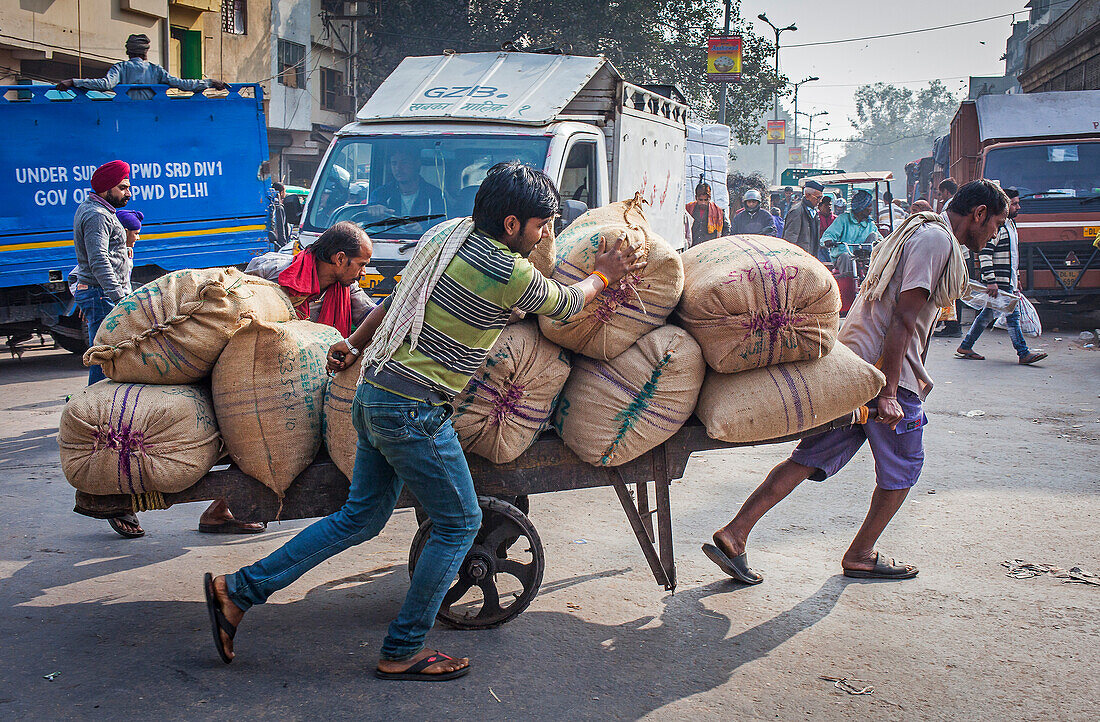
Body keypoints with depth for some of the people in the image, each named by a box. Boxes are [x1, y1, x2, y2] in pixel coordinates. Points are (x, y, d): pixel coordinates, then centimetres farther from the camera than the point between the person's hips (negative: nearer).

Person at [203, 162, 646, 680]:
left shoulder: (447, 232, 9)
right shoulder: (510, 273, -16)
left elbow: (397, 299, 19)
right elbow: (565, 305, 3)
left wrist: (354, 346, 29)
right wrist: (602, 276, 22)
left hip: (374, 391, 9)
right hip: (413, 412, -9)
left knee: (362, 517, 18)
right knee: (459, 523, 7)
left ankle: (238, 590, 20)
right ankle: (402, 651, 15)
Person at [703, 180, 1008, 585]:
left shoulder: (916, 231, 23)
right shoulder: (937, 240, -9)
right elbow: (904, 318, -18)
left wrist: (917, 373, 33)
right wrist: (890, 392, -22)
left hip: (850, 360, 9)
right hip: (887, 370, -9)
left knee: (812, 457, 5)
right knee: (903, 466, 10)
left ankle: (734, 534, -2)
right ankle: (861, 556, 22)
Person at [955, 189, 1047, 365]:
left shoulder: (1010, 224, 18)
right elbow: (984, 254, -20)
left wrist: (1016, 279, 25)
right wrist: (991, 281, -25)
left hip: (1008, 281, 10)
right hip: (999, 282, -10)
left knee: (988, 314, 12)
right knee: (1012, 314, -7)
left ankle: (965, 347, 18)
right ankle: (1024, 353, -3)